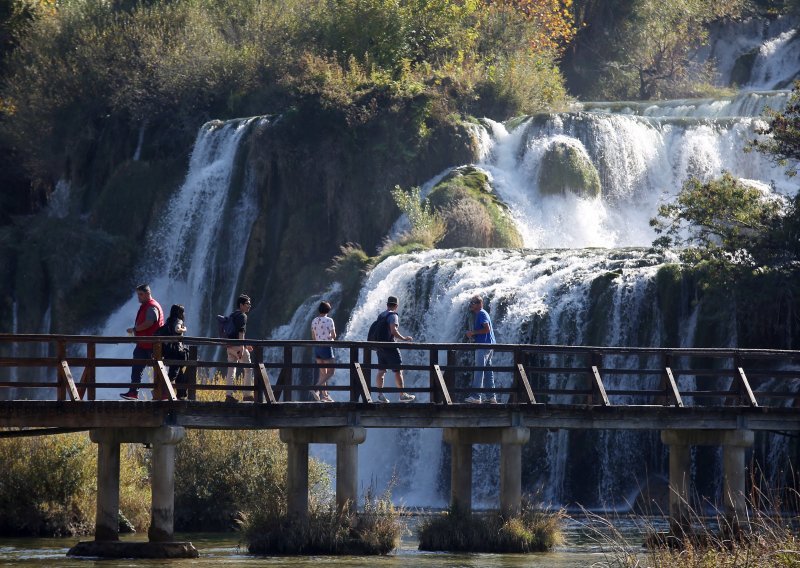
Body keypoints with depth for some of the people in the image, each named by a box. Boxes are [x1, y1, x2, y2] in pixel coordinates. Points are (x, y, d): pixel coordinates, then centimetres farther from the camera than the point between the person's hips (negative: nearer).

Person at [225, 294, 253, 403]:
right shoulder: (242, 316, -8)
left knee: (231, 370, 5)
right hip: (237, 345, -8)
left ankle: (229, 395, -1)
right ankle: (247, 395, 0)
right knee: (248, 369, 2)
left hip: (230, 346, 8)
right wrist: (241, 348, -25)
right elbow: (241, 332, -19)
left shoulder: (232, 315, 20)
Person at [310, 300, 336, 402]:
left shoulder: (314, 321, 5)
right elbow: (333, 336, -12)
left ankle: (324, 394, 11)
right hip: (326, 348, -7)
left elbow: (313, 336, 10)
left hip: (317, 348, 7)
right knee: (330, 372, -1)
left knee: (323, 372, 12)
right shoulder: (329, 320, -12)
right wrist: (333, 331, 9)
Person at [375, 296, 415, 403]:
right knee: (398, 371, -1)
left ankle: (380, 394, 1)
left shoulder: (381, 316, 13)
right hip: (390, 347, -7)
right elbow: (393, 331, -21)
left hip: (380, 347, 7)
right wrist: (404, 338, -11)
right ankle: (402, 395, 0)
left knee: (381, 371, 6)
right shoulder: (393, 315, -10)